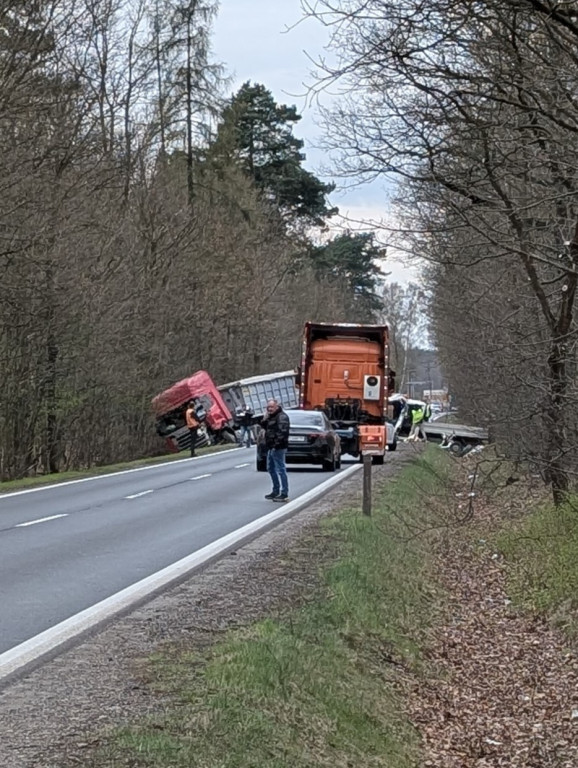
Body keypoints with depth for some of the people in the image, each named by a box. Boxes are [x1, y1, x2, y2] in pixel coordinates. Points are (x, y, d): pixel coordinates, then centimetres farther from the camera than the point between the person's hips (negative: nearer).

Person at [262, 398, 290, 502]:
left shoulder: (282, 417, -15)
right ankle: (276, 491, 28)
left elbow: (283, 431, -24)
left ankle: (284, 494, -7)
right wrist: (265, 419, 5)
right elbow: (265, 427, 23)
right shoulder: (271, 417, 17)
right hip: (271, 447, 11)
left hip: (278, 448, -11)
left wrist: (277, 444, -27)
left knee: (280, 470, -8)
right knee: (271, 469, 18)